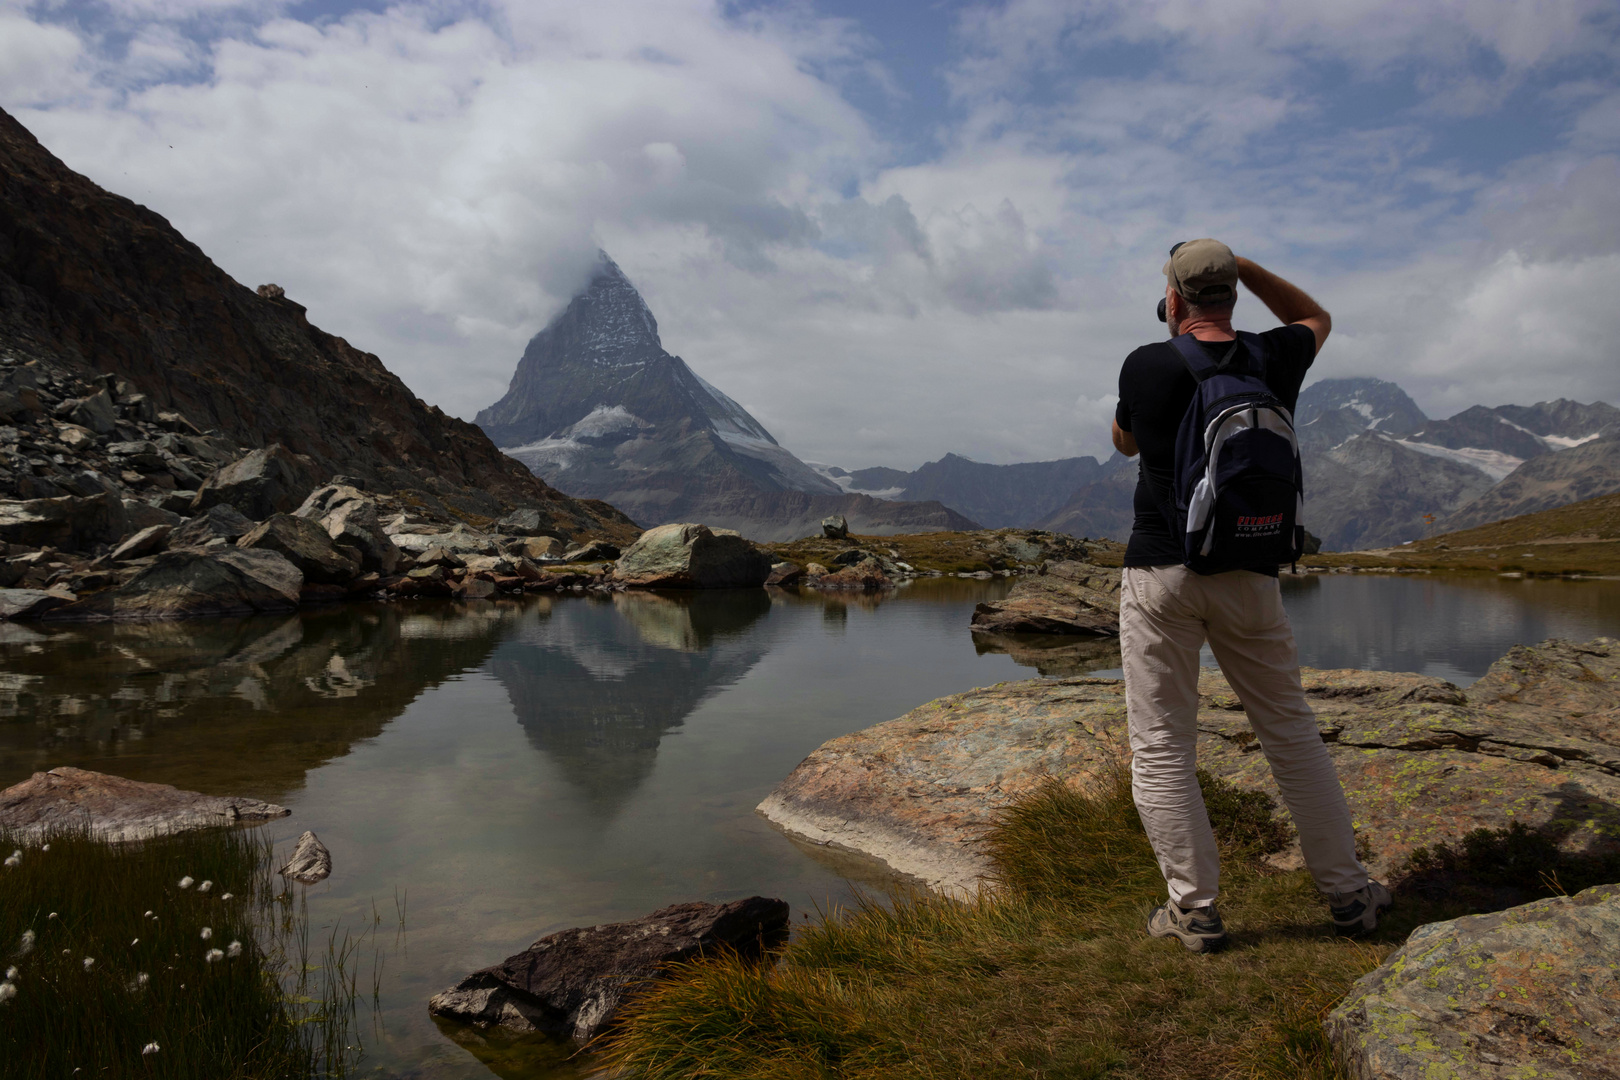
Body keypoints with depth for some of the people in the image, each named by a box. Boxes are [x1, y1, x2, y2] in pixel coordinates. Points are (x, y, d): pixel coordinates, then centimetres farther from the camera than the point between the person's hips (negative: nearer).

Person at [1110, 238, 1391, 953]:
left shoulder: (1147, 366, -6)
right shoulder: (1275, 359, 2)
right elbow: (1315, 316, 27)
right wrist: (1242, 267, 19)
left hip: (1160, 571, -3)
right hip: (1249, 577, 3)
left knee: (1161, 749, 4)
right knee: (1291, 734, 15)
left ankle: (1194, 908, 6)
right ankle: (1347, 894, 23)